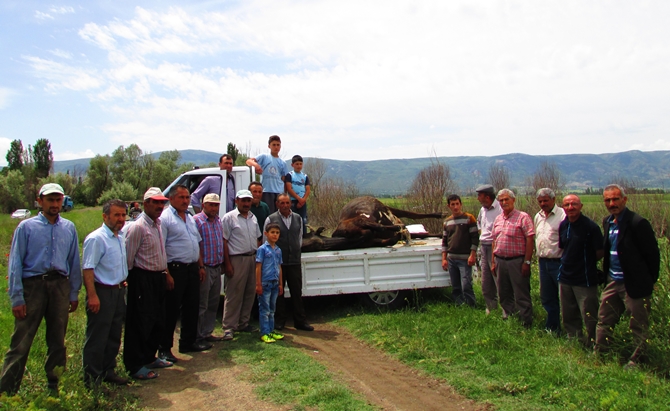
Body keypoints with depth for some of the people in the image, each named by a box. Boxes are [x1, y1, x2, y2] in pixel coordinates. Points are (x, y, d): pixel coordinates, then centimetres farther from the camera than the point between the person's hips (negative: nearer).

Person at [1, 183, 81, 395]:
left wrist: (74, 294, 9)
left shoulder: (69, 228, 8)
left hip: (60, 285, 3)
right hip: (33, 284, -3)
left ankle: (54, 385, 26)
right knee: (21, 341, -3)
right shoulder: (26, 227, 0)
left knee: (57, 340, 12)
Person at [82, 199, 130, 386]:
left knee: (114, 336, 16)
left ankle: (108, 372, 29)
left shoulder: (121, 237, 11)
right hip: (102, 292, -9)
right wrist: (92, 296, -25)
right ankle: (92, 379, 12)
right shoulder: (96, 238, -16)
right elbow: (88, 269, -21)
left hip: (119, 291, 9)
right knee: (97, 339, 1)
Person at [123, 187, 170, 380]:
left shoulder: (158, 224, 12)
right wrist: (127, 279, -11)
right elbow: (128, 257, -15)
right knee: (140, 323, -1)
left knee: (158, 321, 16)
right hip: (142, 279, -9)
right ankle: (135, 366, 10)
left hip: (158, 278, 9)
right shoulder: (138, 227, -16)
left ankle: (149, 357, 31)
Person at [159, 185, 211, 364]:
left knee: (192, 307, 15)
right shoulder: (165, 218, -10)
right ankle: (164, 348, 11)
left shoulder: (190, 218, 16)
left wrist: (201, 266, 16)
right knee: (171, 311, 0)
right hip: (175, 269, -8)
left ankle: (189, 342, 28)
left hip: (192, 268, 8)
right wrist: (166, 274, -21)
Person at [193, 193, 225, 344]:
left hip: (217, 268, 8)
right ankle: (197, 336, 8)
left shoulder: (218, 220, 14)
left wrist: (222, 264, 15)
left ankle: (207, 333, 24)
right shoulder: (197, 220, -10)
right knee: (201, 305, -1)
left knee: (213, 303, 14)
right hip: (205, 268, -8)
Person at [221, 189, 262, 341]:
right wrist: (227, 264, -14)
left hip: (253, 258, 7)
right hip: (237, 259, -7)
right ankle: (229, 327, 3)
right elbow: (224, 241, -9)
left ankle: (243, 323, 23)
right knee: (234, 295, -4)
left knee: (250, 293, 11)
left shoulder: (253, 218, 15)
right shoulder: (229, 218, -5)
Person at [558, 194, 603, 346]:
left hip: (585, 280, -6)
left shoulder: (591, 227, -14)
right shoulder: (563, 225, 5)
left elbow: (600, 252, -9)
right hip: (565, 278, 7)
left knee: (589, 316, -1)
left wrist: (585, 263, 3)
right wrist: (569, 262, 8)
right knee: (568, 316, 17)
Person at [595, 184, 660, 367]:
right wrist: (605, 274, 12)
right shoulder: (607, 222, 6)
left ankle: (637, 360, 22)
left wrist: (650, 282, -7)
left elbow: (652, 254, -12)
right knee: (604, 320, 15)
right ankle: (599, 354, 27)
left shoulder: (638, 223, -17)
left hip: (634, 284, -7)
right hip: (612, 282, 8)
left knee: (638, 326, 8)